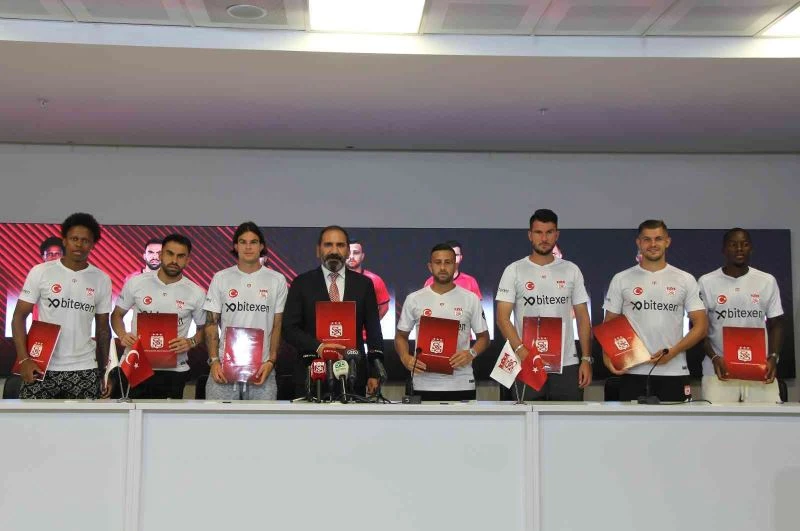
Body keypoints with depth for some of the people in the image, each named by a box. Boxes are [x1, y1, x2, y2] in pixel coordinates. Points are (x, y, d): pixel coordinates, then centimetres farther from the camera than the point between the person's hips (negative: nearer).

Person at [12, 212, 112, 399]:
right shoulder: (40, 272, 0)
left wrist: (105, 371, 7)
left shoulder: (102, 280, 5)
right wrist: (23, 358, -11)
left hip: (84, 369, 1)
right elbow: (19, 316, 1)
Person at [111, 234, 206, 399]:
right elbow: (117, 314, 10)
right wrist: (122, 335, -11)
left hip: (174, 370, 0)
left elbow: (204, 329, 9)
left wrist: (191, 342, -12)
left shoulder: (196, 293, -2)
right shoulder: (136, 283, -1)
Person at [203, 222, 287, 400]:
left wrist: (271, 361, -6)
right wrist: (214, 360, -5)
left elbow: (278, 325, 5)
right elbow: (211, 323, 7)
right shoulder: (221, 278, 6)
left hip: (261, 368, 0)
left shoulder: (277, 280, 5)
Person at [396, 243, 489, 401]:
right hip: (424, 384, 0)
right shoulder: (414, 299, 4)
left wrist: (472, 353, -12)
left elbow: (483, 336, 9)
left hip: (461, 384, 0)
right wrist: (405, 357, -9)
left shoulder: (471, 299, 4)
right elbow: (401, 336, 11)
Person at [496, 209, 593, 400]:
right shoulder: (514, 271, 0)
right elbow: (503, 318, -5)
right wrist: (522, 351, -18)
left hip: (567, 365, 2)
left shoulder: (571, 270, 8)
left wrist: (586, 359, 1)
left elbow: (583, 318, 9)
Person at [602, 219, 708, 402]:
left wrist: (673, 352, -14)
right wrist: (608, 357, -13)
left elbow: (701, 326, 2)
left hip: (674, 373, 0)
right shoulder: (621, 280, 5)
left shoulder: (685, 280, 5)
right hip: (633, 372, 0)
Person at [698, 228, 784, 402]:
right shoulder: (706, 282, 2)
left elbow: (776, 325, 11)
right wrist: (714, 358, -11)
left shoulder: (768, 281, 8)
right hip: (719, 370, -1)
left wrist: (773, 357, -5)